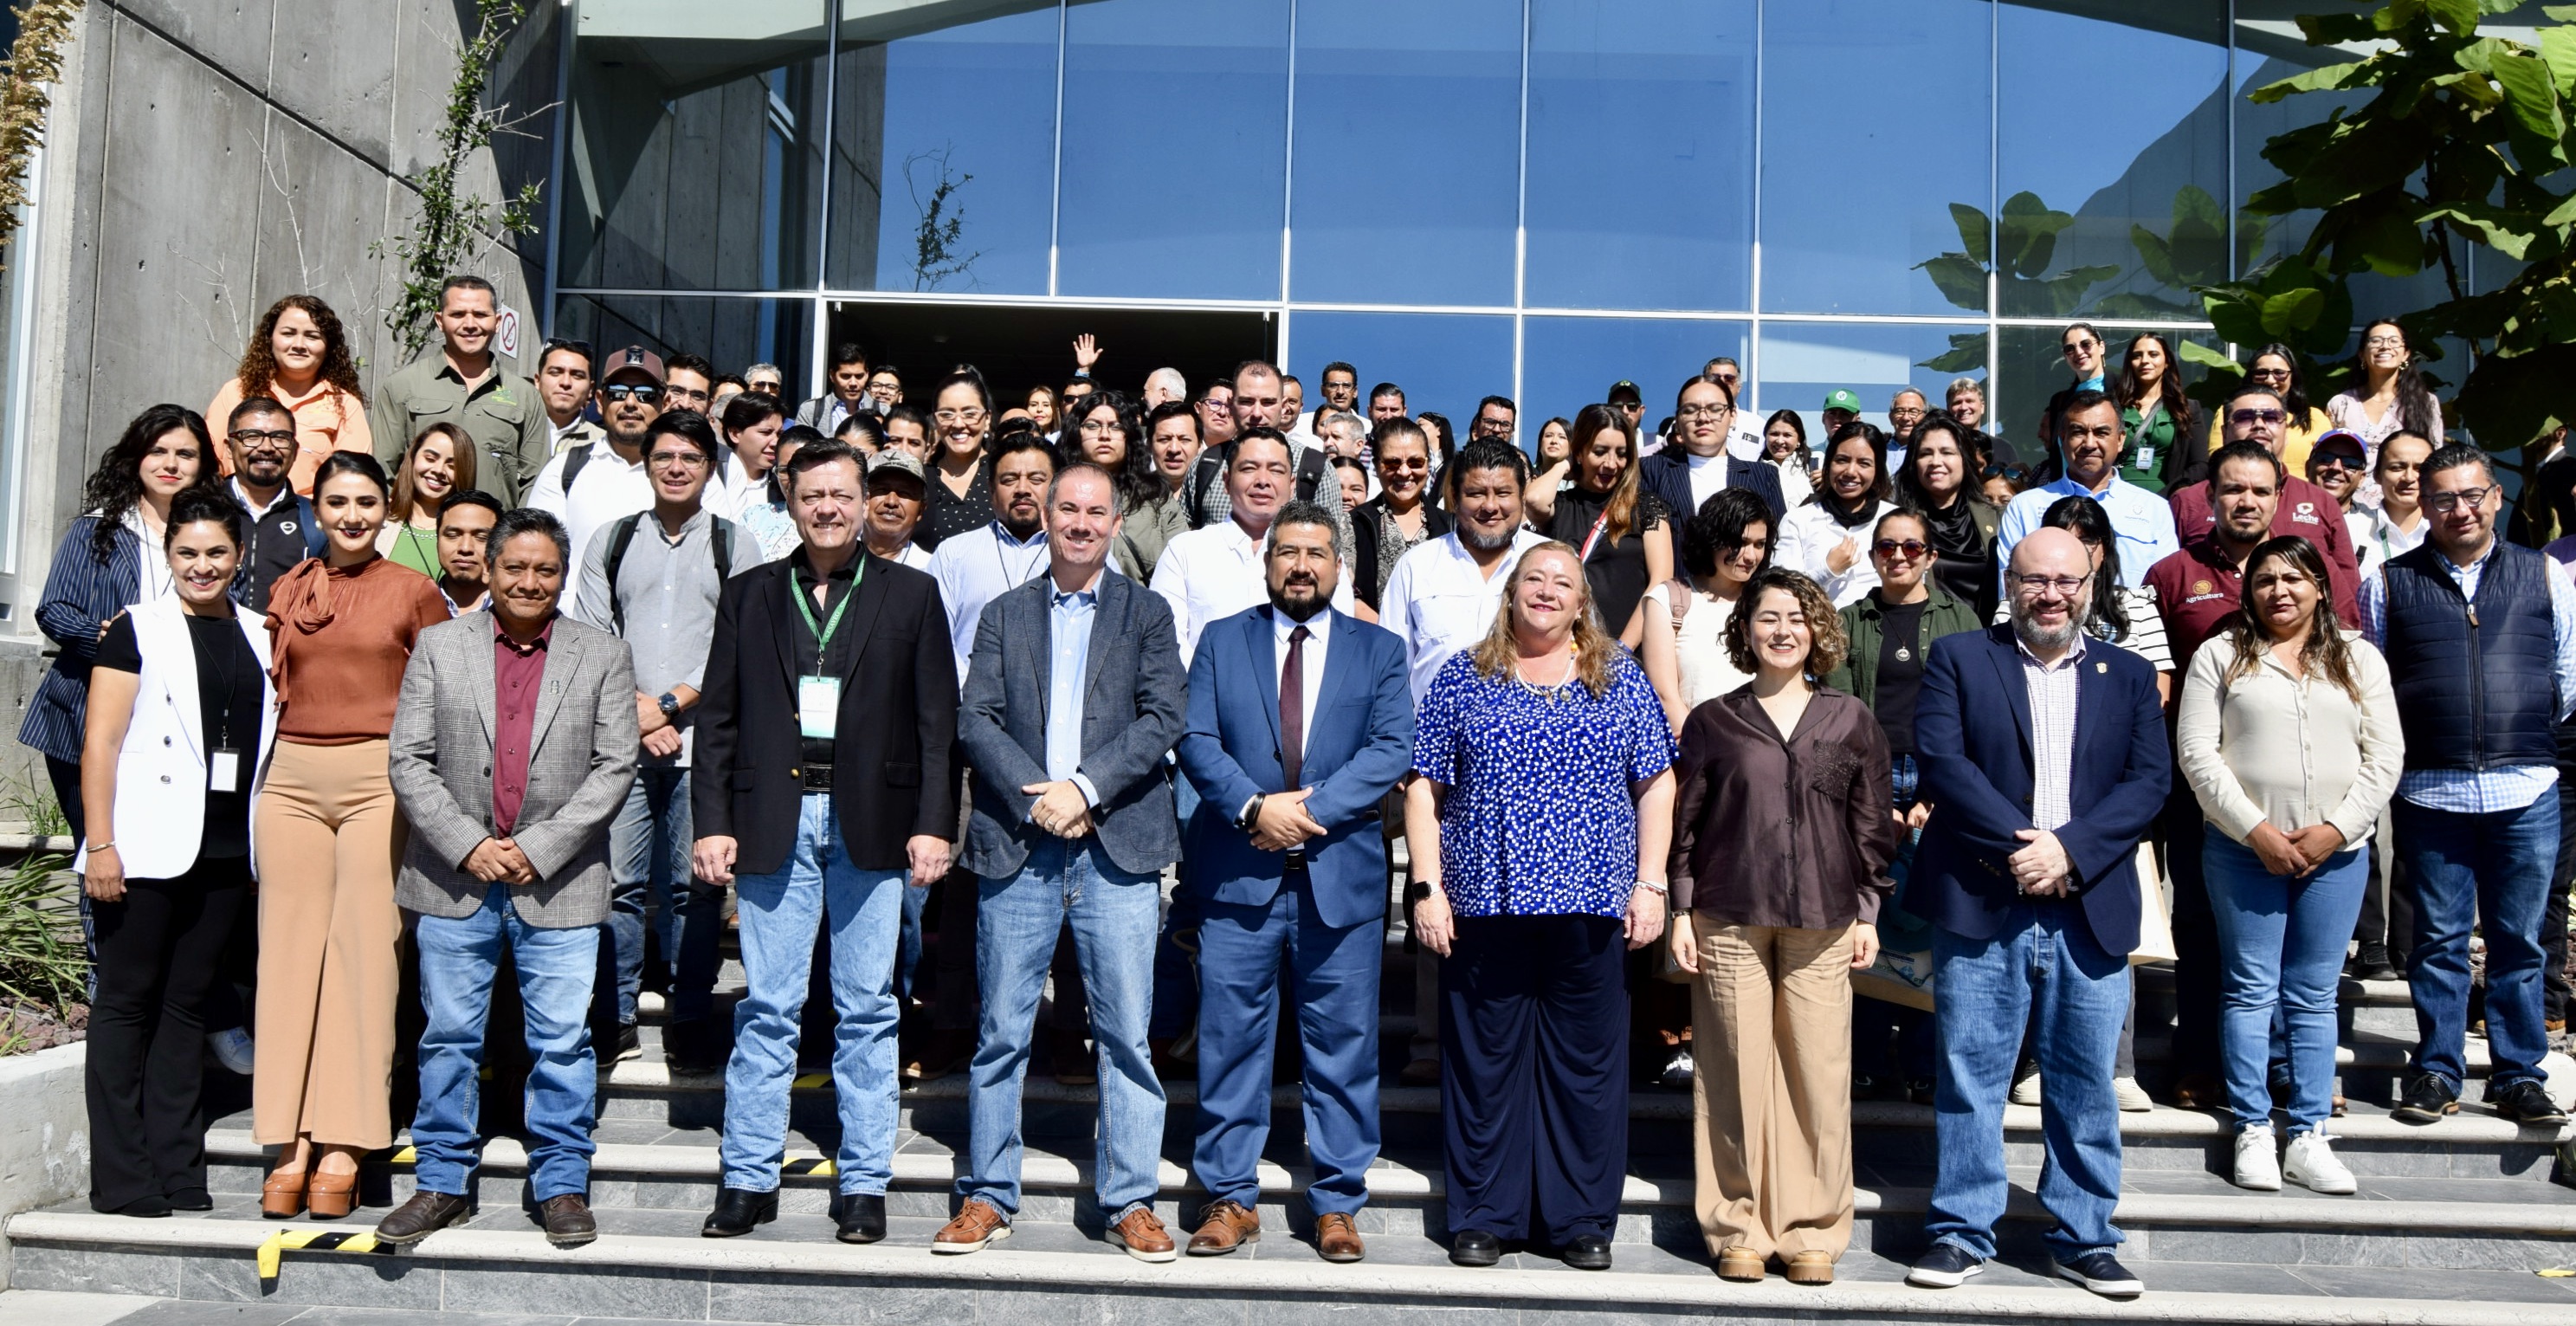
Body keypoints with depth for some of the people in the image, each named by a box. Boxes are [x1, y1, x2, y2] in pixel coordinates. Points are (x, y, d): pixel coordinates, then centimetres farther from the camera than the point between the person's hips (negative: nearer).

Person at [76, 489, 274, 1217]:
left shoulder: (256, 636, 13)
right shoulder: (138, 629, 0)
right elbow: (100, 741, -5)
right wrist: (99, 844, -12)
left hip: (224, 853, 4)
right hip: (148, 848, -4)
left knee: (187, 1006, 9)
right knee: (127, 1003, 1)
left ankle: (178, 1176, 14)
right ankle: (121, 1182, 6)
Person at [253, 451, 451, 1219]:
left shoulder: (414, 592, 4)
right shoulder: (289, 590, 14)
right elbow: (273, 690, 20)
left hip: (378, 780, -4)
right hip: (292, 778, 4)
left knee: (363, 951, -6)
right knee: (291, 951, 2)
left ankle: (343, 1146, -2)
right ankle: (293, 1143, 6)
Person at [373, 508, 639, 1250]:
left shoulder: (603, 656, 4)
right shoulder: (439, 647, 7)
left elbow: (616, 767, -1)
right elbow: (409, 761, 2)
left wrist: (537, 849, -9)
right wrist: (468, 844, -9)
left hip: (558, 884, -1)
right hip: (453, 879, 1)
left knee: (562, 1041, 2)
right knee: (449, 1038, 9)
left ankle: (562, 1186, 14)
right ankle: (442, 1184, 21)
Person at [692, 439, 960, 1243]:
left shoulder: (911, 595, 7)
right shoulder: (748, 596, 11)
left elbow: (938, 722, 3)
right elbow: (718, 719, 9)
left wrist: (933, 824, -5)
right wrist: (712, 823, 1)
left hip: (871, 824, -1)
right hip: (773, 822, 1)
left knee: (868, 1010, 4)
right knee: (766, 1007, 4)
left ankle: (863, 1184, 13)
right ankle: (749, 1178, 14)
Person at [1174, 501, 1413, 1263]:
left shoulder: (1379, 651, 10)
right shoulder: (1221, 641, 11)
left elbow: (1393, 749, -2)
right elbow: (1196, 740, 1)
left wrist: (1311, 810, -13)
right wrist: (1254, 807, -15)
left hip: (1342, 876, 0)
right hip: (1239, 876, 0)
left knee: (1343, 1048, 5)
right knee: (1230, 1043, 4)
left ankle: (1337, 1205, 16)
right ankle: (1230, 1198, 16)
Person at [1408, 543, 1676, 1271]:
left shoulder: (1621, 679, 10)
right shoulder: (1462, 679, 8)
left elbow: (1656, 784, 8)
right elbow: (1424, 787, 5)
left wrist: (1649, 884, 0)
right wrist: (1428, 887, -3)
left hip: (1591, 905, 1)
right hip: (1484, 903, 0)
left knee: (1588, 1062, 5)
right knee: (1484, 1060, 5)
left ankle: (1582, 1220, 17)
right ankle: (1482, 1217, 16)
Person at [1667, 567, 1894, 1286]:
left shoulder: (1851, 720, 10)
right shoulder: (1713, 721, 8)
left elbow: (1873, 824, 12)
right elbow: (1684, 821, 9)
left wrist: (1868, 912, 7)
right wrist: (1682, 911, 4)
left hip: (1823, 924, 1)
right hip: (1729, 922, 0)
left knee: (1819, 1076, -1)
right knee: (1737, 1074, 0)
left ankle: (1812, 1231, 11)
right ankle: (1740, 1228, 11)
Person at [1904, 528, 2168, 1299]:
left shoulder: (2130, 676, 13)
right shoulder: (1959, 659, 6)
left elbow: (2150, 780, 2)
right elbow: (1940, 757, -7)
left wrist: (2069, 850, -12)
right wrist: (2017, 847, -15)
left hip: (2091, 911, 2)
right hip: (1980, 906, -2)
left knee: (2086, 1084, 8)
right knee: (1970, 1077, 3)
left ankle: (2084, 1240, 20)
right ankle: (1962, 1234, 13)